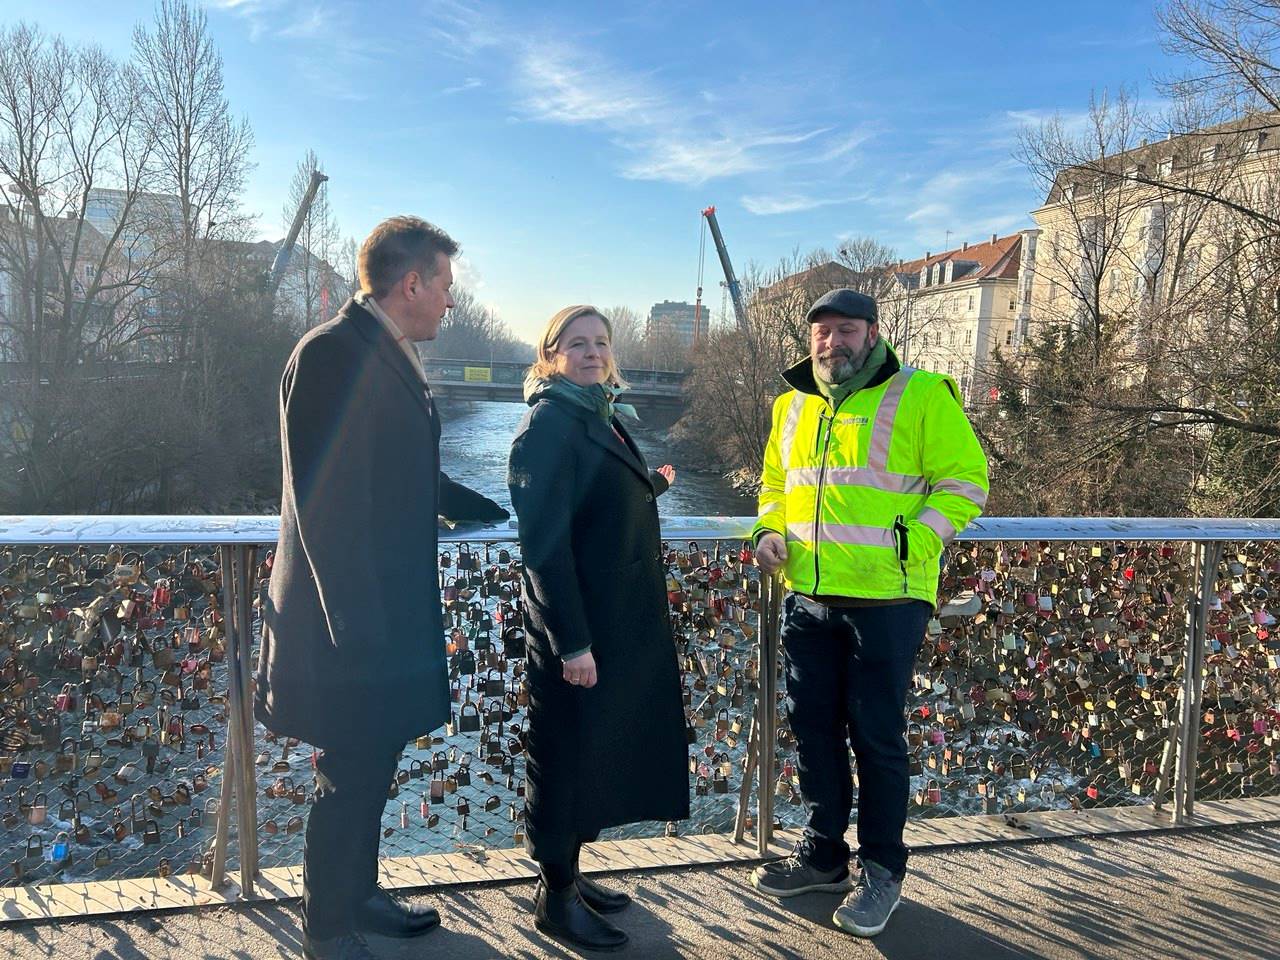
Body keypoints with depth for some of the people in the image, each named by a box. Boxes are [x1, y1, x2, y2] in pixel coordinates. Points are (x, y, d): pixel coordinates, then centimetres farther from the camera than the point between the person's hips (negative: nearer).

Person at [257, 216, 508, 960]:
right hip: (352, 619, -9)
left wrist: (493, 510, 26)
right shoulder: (335, 352, -18)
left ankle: (358, 896, 39)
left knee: (371, 770, 20)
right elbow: (325, 500, -22)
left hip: (390, 612, 9)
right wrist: (357, 623, -22)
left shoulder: (393, 356, 11)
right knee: (350, 779, 6)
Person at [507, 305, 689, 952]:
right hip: (576, 631, -9)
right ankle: (554, 897, 24)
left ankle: (570, 872, 37)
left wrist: (650, 486, 18)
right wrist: (572, 643, -23)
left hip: (622, 624, 9)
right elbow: (544, 541, -21)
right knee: (566, 758, 6)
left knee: (600, 752, 19)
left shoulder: (602, 417, 12)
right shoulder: (548, 423, -15)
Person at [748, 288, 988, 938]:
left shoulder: (921, 395, -5)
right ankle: (823, 853, 33)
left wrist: (914, 544, -18)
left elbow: (963, 480, -7)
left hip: (885, 600, -6)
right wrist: (770, 530, 5)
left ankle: (881, 869, 24)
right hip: (807, 598, 6)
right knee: (812, 727, 14)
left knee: (875, 736, 4)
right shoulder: (792, 406, 13)